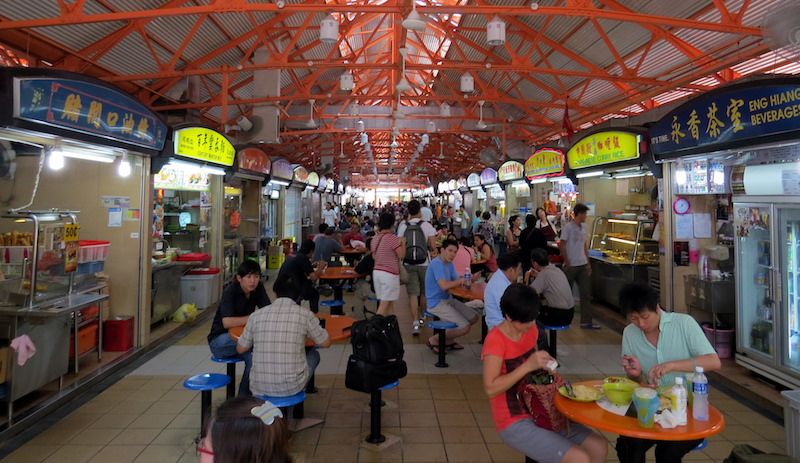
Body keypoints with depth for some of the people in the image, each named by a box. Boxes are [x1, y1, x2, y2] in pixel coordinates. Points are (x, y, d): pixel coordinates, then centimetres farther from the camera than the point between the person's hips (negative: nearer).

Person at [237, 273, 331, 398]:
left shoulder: (256, 316, -1)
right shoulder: (304, 314, -9)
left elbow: (240, 349, 10)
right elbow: (326, 343, 3)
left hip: (260, 387, 3)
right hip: (292, 387, -3)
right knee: (314, 354, 25)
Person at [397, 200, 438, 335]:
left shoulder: (403, 226, -1)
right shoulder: (427, 225, -5)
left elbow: (401, 246, -7)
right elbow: (433, 246, -9)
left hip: (408, 264, 0)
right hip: (424, 264, 0)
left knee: (413, 293, -1)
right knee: (424, 292, 17)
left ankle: (415, 322, -12)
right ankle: (421, 316, 32)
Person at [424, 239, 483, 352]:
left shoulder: (449, 264, 13)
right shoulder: (437, 263, -19)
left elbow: (458, 281, 7)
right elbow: (444, 286, -27)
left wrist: (471, 278, -12)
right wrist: (461, 280, -13)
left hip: (448, 300, 10)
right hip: (437, 303, -10)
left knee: (475, 317, 9)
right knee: (464, 327, -17)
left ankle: (449, 340, 20)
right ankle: (434, 340, 0)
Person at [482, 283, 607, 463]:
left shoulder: (531, 332, 3)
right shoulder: (495, 341, -21)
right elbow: (490, 389, -28)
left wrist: (544, 364, -3)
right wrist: (528, 365, -29)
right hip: (515, 424, -8)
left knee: (599, 448, 2)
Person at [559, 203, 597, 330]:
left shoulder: (583, 227, 11)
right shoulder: (568, 227, -11)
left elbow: (584, 245, 17)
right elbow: (561, 246, -12)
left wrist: (588, 262, 13)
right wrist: (567, 263, -13)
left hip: (583, 265, 7)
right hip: (571, 266, -7)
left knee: (586, 293, 4)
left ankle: (586, 322, 9)